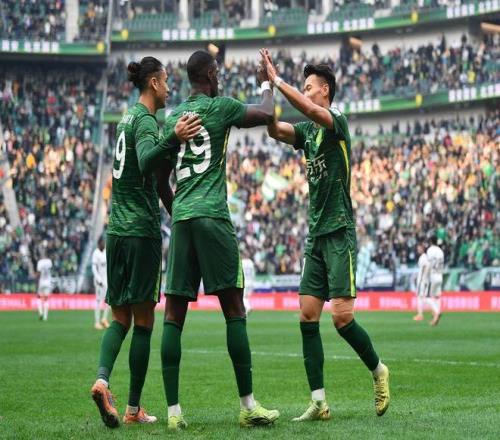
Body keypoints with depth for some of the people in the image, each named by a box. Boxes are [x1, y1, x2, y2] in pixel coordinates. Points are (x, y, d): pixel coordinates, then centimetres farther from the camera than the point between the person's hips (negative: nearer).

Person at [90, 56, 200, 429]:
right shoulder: (146, 120, -10)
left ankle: (102, 379, -14)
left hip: (118, 230, 8)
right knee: (144, 321, -2)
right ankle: (134, 409, 0)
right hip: (142, 230, -8)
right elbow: (146, 162, -30)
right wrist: (172, 140, -45)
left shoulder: (129, 118, 16)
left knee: (120, 318, 9)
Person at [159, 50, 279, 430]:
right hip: (213, 216, -5)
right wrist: (267, 83, 27)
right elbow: (267, 115, 9)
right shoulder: (220, 107, 1)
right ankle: (248, 405, -4)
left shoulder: (172, 118, 17)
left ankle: (173, 411, -2)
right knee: (234, 308, -3)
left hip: (181, 218, 5)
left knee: (174, 313, 1)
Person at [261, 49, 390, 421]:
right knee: (308, 316, -1)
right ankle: (319, 403, 0)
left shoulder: (338, 123, -7)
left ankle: (378, 370, 14)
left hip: (339, 233, -7)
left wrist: (278, 80, -24)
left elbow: (312, 111, -26)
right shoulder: (307, 131, 14)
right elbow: (274, 129, 1)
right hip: (316, 235, 7)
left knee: (342, 317, -12)